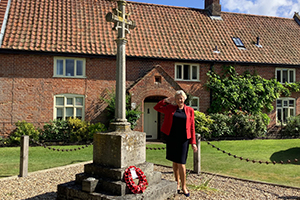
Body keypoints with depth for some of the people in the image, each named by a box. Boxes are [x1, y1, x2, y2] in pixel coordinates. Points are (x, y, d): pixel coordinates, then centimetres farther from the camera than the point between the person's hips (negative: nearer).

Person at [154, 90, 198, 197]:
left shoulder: (189, 110, 3)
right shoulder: (171, 108, 6)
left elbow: (192, 127, 3)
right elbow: (157, 108, 10)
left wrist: (193, 142, 0)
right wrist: (166, 100, 0)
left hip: (183, 139, -2)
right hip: (172, 138, 2)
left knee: (181, 163, -3)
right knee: (175, 162, 12)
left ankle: (184, 186, 12)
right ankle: (177, 183, 26)